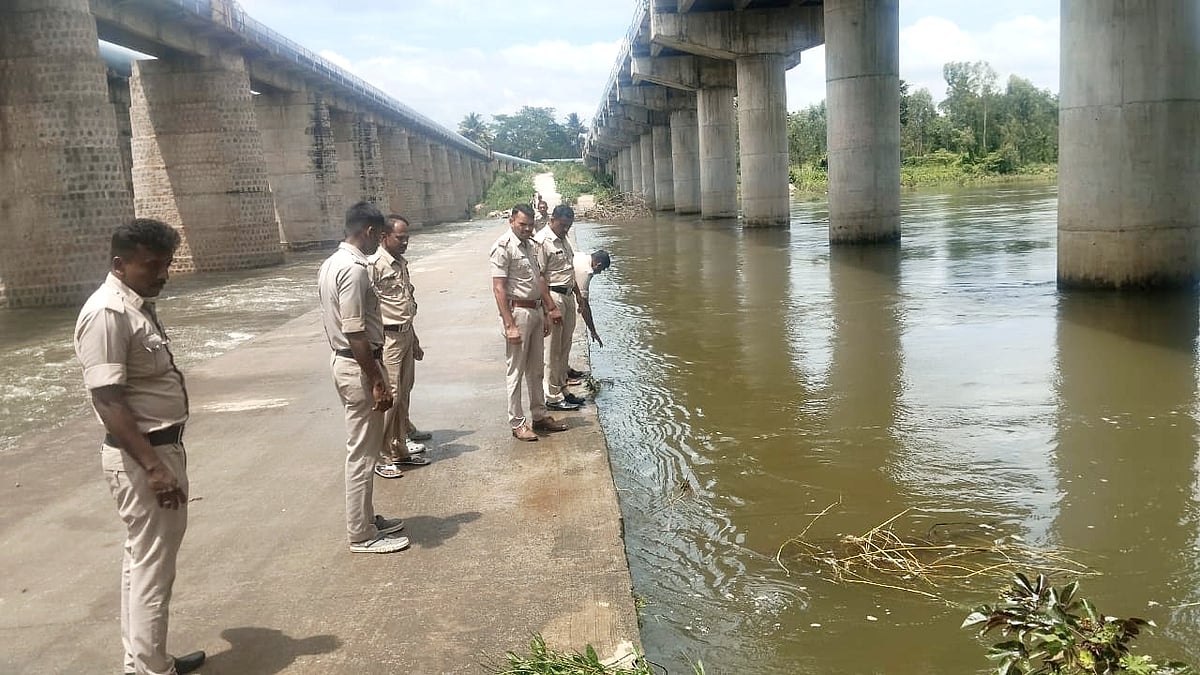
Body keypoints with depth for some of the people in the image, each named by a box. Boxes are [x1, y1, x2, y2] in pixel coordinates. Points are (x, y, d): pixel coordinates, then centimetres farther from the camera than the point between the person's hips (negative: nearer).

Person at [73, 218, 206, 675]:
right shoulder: (107, 314, -20)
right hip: (140, 456, -10)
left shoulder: (139, 305, 10)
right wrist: (152, 466, -27)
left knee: (145, 558, 18)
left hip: (162, 447, 10)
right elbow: (108, 400, -24)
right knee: (153, 565, -1)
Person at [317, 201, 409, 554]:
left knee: (363, 449, 19)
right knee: (362, 454, 0)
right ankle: (362, 535, 10)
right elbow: (355, 333, -25)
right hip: (359, 367, -11)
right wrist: (377, 381, -20)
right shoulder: (354, 269, -22)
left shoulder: (332, 263, 10)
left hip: (343, 361, 11)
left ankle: (366, 518, 31)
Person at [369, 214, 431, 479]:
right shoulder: (374, 265, -15)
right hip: (387, 338, -9)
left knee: (403, 395, 14)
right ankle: (380, 457, 4)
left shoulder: (401, 263, 13)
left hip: (405, 335, 9)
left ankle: (399, 449, 25)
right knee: (388, 397, -6)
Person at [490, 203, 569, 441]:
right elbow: (499, 289, -18)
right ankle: (517, 424, 7)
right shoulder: (503, 247, -14)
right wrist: (509, 325, -21)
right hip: (517, 312, -8)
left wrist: (551, 308, 18)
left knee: (536, 369, 16)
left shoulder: (530, 245, 12)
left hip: (536, 310, 9)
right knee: (515, 372, -1)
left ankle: (540, 416, 26)